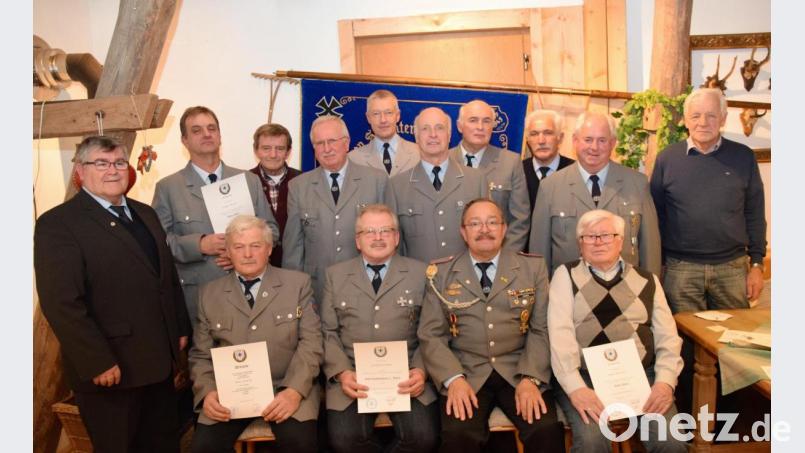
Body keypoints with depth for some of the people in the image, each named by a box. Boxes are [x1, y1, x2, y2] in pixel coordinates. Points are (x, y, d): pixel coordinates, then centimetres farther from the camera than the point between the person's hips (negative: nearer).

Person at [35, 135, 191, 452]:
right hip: (110, 369, -7)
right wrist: (98, 363, -20)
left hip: (159, 359, 7)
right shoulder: (57, 223, -11)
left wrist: (181, 328, 12)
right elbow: (61, 303, -18)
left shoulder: (144, 213, 12)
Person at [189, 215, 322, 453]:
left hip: (285, 387, -2)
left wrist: (294, 390, -17)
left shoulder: (298, 283, 3)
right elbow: (201, 354, 11)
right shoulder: (210, 293, 10)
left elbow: (311, 342, -3)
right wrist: (207, 392, -9)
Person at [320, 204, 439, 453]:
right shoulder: (336, 274, 11)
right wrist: (342, 372, -8)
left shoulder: (420, 273, 7)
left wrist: (421, 370, -11)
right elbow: (328, 332, 8)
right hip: (353, 375, 1)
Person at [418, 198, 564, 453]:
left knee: (547, 430, -22)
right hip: (465, 373, -1)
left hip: (519, 371, 1)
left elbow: (541, 329, 3)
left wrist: (530, 378, -12)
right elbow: (431, 335, 1)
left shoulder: (533, 267, 7)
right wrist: (453, 379, -14)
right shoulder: (441, 273, 5)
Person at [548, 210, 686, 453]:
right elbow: (560, 334, -5)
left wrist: (665, 381, -9)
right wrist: (575, 387, -18)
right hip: (585, 376, -2)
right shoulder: (566, 275, 7)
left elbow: (668, 337, 9)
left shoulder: (647, 280, 15)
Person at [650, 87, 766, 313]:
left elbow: (755, 214, 6)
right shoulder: (667, 158, 0)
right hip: (680, 269, -1)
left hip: (732, 268, 1)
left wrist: (757, 264, 2)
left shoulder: (743, 157, 3)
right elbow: (656, 215, 4)